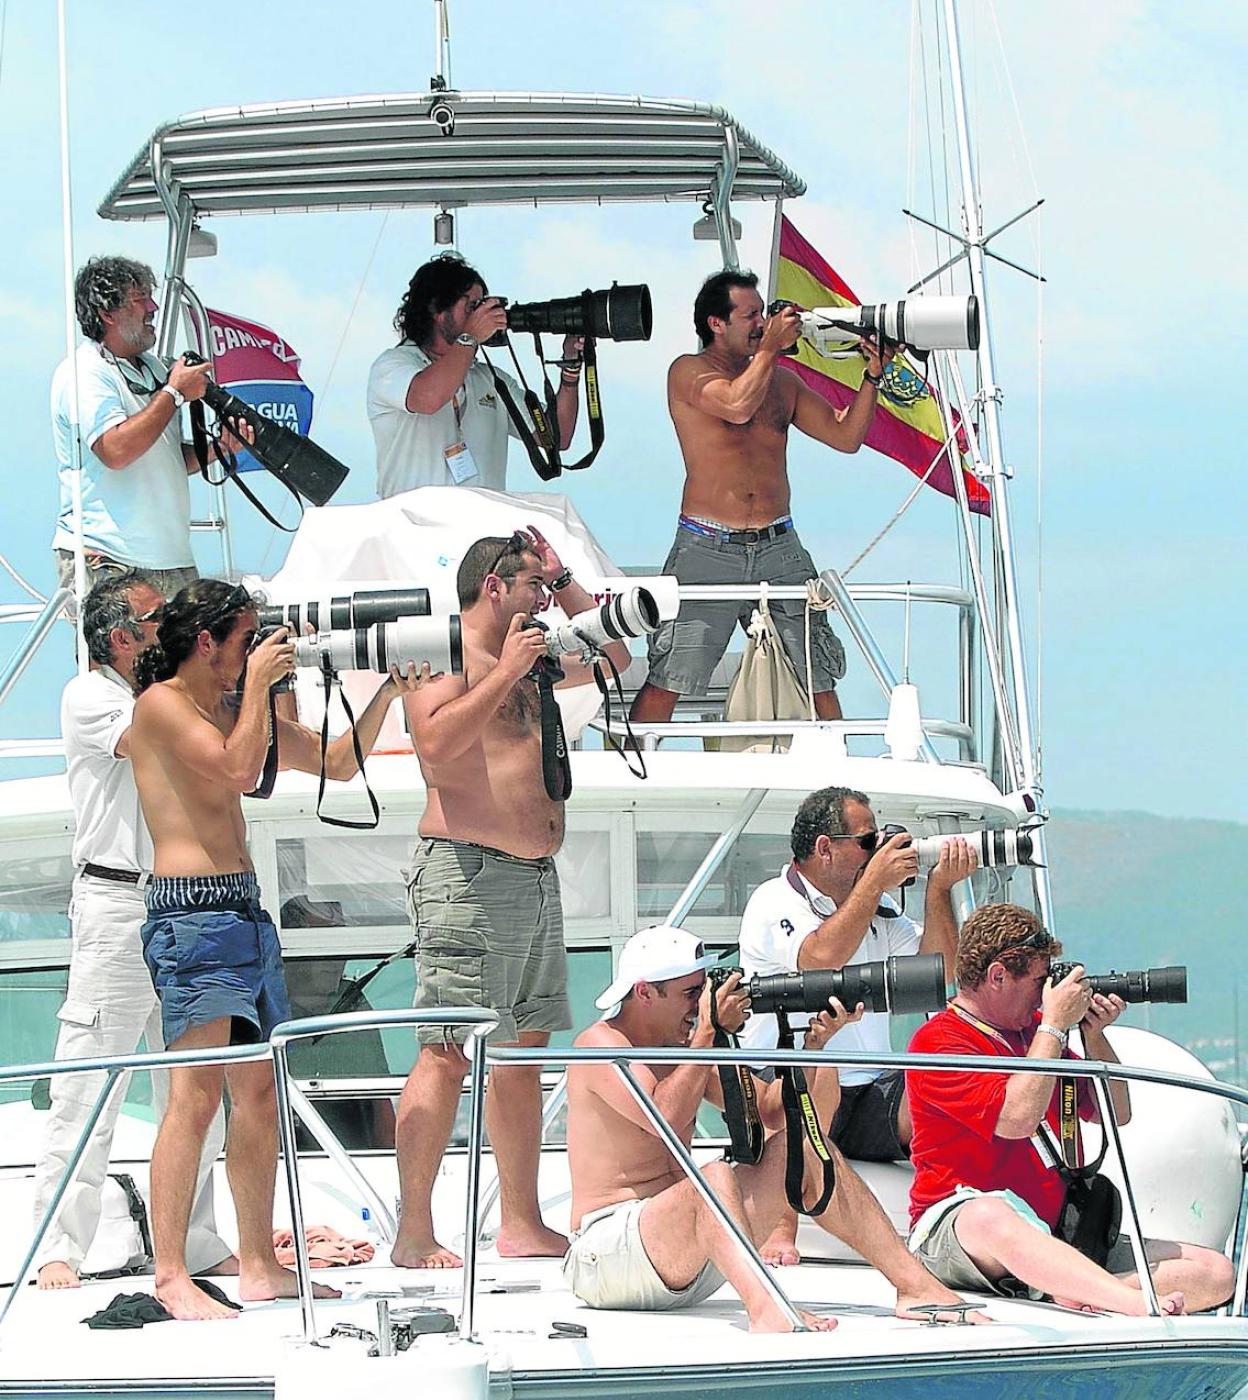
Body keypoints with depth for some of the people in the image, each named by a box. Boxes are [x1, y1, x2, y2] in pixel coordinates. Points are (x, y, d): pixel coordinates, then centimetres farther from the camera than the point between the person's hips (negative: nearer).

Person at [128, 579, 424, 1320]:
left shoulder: (235, 709, 18)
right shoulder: (161, 704, -5)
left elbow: (337, 762, 24)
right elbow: (239, 769, -18)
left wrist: (386, 695, 13)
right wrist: (258, 682, -9)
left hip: (246, 910, 9)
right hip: (192, 911, -9)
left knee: (260, 1092, 9)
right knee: (197, 1093, -13)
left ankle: (259, 1265, 14)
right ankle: (171, 1276, -14)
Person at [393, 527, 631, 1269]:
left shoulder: (527, 662, 19)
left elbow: (614, 655, 32)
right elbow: (437, 742, -25)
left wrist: (565, 581, 21)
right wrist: (505, 674, -20)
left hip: (535, 875, 10)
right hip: (467, 870, -10)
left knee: (523, 1053, 11)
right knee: (447, 1054, -11)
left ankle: (523, 1223, 16)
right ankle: (415, 1233, -11)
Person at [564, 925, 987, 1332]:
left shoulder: (688, 1047, 15)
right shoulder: (600, 1044, -8)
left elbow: (773, 1109, 9)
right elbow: (665, 1115, -25)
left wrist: (814, 1042, -5)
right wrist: (708, 1032, -20)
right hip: (605, 1252, -9)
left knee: (803, 1148, 1)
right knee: (714, 1177, -36)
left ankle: (915, 1285, -7)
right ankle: (767, 1313, -64)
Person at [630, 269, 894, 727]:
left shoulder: (782, 381, 18)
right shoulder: (689, 371, 2)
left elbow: (846, 436, 15)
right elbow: (737, 406, -18)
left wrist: (872, 378, 3)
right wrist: (770, 349, -10)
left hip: (778, 548, 5)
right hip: (708, 548, -5)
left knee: (820, 680, 2)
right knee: (666, 683, -9)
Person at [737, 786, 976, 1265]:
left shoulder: (876, 910, 16)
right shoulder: (774, 904, -5)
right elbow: (821, 958, -24)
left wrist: (939, 889, -3)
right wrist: (874, 880, -17)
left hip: (869, 1100, 5)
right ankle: (781, 1229, -38)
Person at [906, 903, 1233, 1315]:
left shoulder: (1034, 1031, 20)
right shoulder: (937, 1042, -5)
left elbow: (1115, 1112, 24)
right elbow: (1018, 1119, -19)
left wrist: (1094, 1036, 7)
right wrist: (1055, 1026, -10)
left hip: (1055, 1237, 7)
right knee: (989, 1218, -46)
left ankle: (1082, 1297, -38)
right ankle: (1139, 1306, -61)